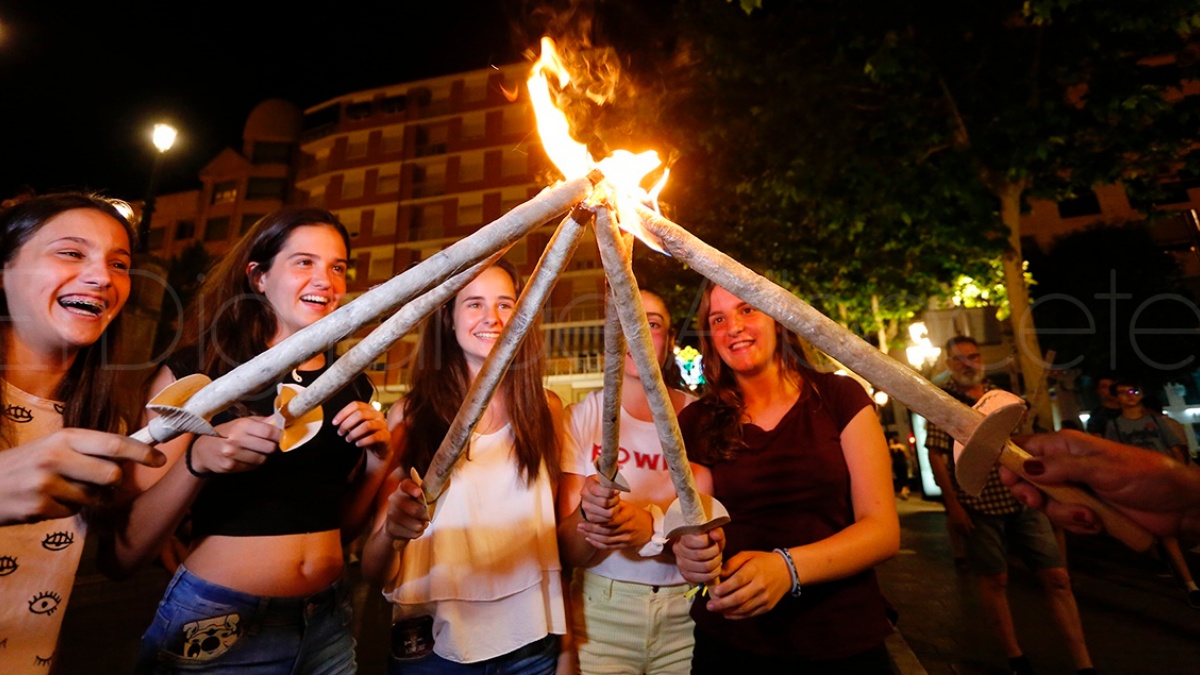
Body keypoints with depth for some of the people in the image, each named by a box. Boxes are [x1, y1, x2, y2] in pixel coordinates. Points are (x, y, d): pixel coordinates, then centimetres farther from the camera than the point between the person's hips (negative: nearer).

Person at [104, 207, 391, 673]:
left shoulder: (352, 385, 0)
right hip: (214, 624, -4)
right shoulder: (195, 372, -10)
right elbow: (121, 556, -11)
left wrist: (377, 459, -10)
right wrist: (197, 461, -26)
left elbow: (341, 526, 7)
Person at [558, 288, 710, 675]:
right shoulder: (581, 417, -9)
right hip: (602, 610, -1)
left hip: (689, 613, 1)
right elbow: (570, 551, -10)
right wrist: (588, 513, -32)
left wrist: (652, 527, -32)